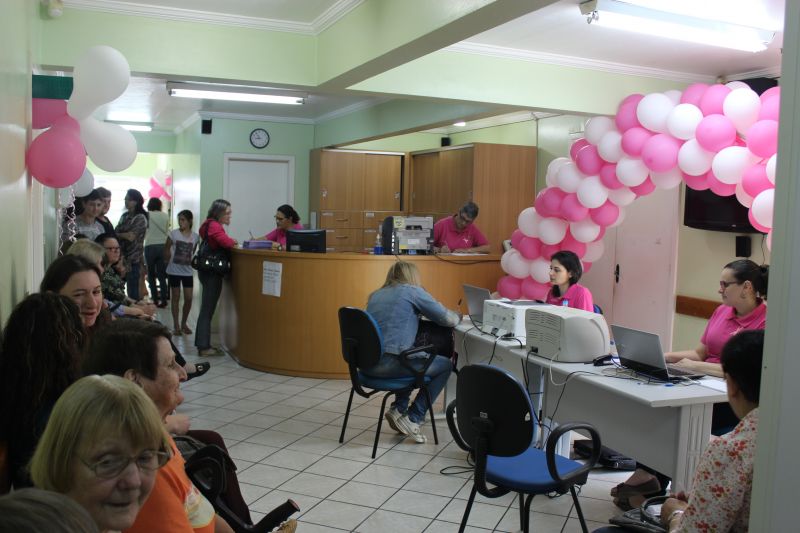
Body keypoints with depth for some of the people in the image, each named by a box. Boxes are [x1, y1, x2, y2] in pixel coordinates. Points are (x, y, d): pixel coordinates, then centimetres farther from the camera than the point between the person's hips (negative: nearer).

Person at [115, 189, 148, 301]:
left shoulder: (140, 218, -7)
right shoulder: (124, 216, 14)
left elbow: (131, 237, -15)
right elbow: (117, 231, 10)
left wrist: (118, 234, -2)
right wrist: (125, 235, -11)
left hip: (133, 259, -6)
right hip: (121, 257, 6)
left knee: (133, 291, -2)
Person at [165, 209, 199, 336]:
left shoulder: (195, 236, -1)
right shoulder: (174, 233, -7)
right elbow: (166, 249, 1)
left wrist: (190, 261, 2)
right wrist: (168, 261, -1)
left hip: (188, 271, 2)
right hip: (174, 271, -2)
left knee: (188, 298, 2)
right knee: (176, 297, 5)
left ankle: (184, 323, 22)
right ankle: (176, 325, 14)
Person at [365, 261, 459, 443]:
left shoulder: (375, 295, 21)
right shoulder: (412, 291, 3)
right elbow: (448, 319, 5)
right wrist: (458, 316, 26)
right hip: (388, 364, -8)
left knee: (411, 359, 35)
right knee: (446, 365, 12)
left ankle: (399, 408, 20)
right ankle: (413, 418, 5)